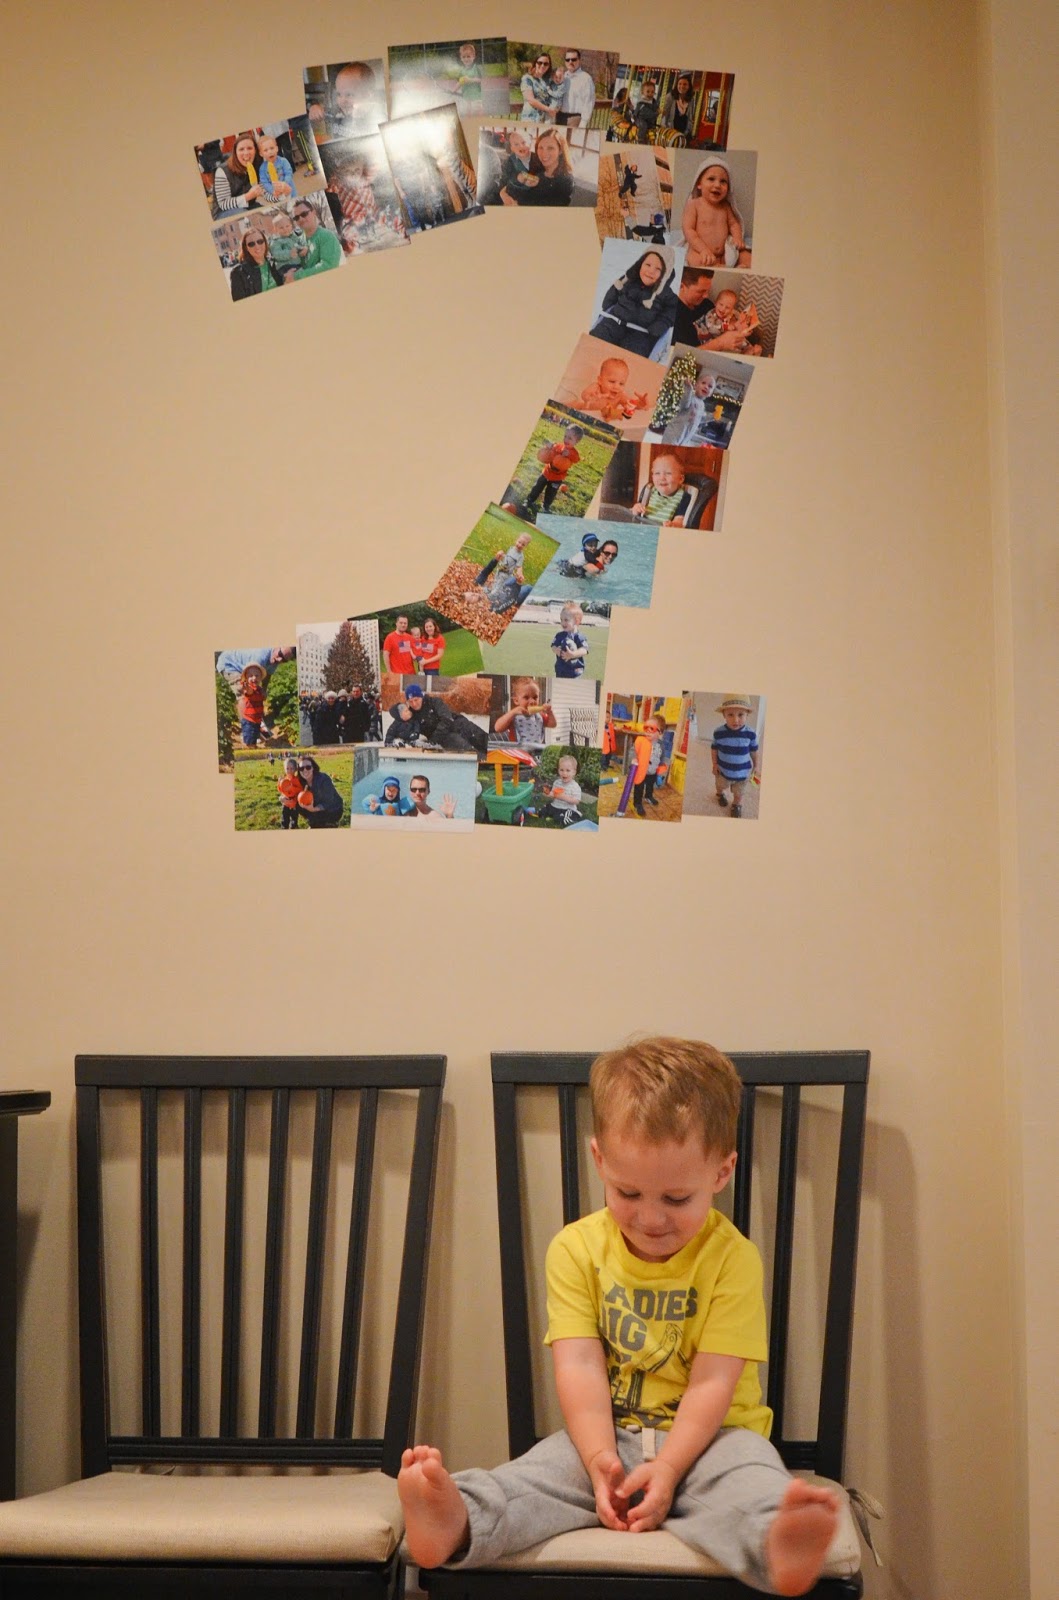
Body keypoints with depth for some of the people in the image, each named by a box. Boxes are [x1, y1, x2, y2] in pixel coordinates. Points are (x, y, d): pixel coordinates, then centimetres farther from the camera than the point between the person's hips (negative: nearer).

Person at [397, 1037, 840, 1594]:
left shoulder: (732, 1258, -7)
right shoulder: (576, 1250, 0)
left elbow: (712, 1383, -13)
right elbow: (580, 1367, -8)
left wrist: (666, 1470, -26)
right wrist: (600, 1461, -24)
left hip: (704, 1438, -2)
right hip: (608, 1437, 2)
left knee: (747, 1469, -35)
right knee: (546, 1467, -27)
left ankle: (778, 1547, -65)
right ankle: (456, 1525, -53)